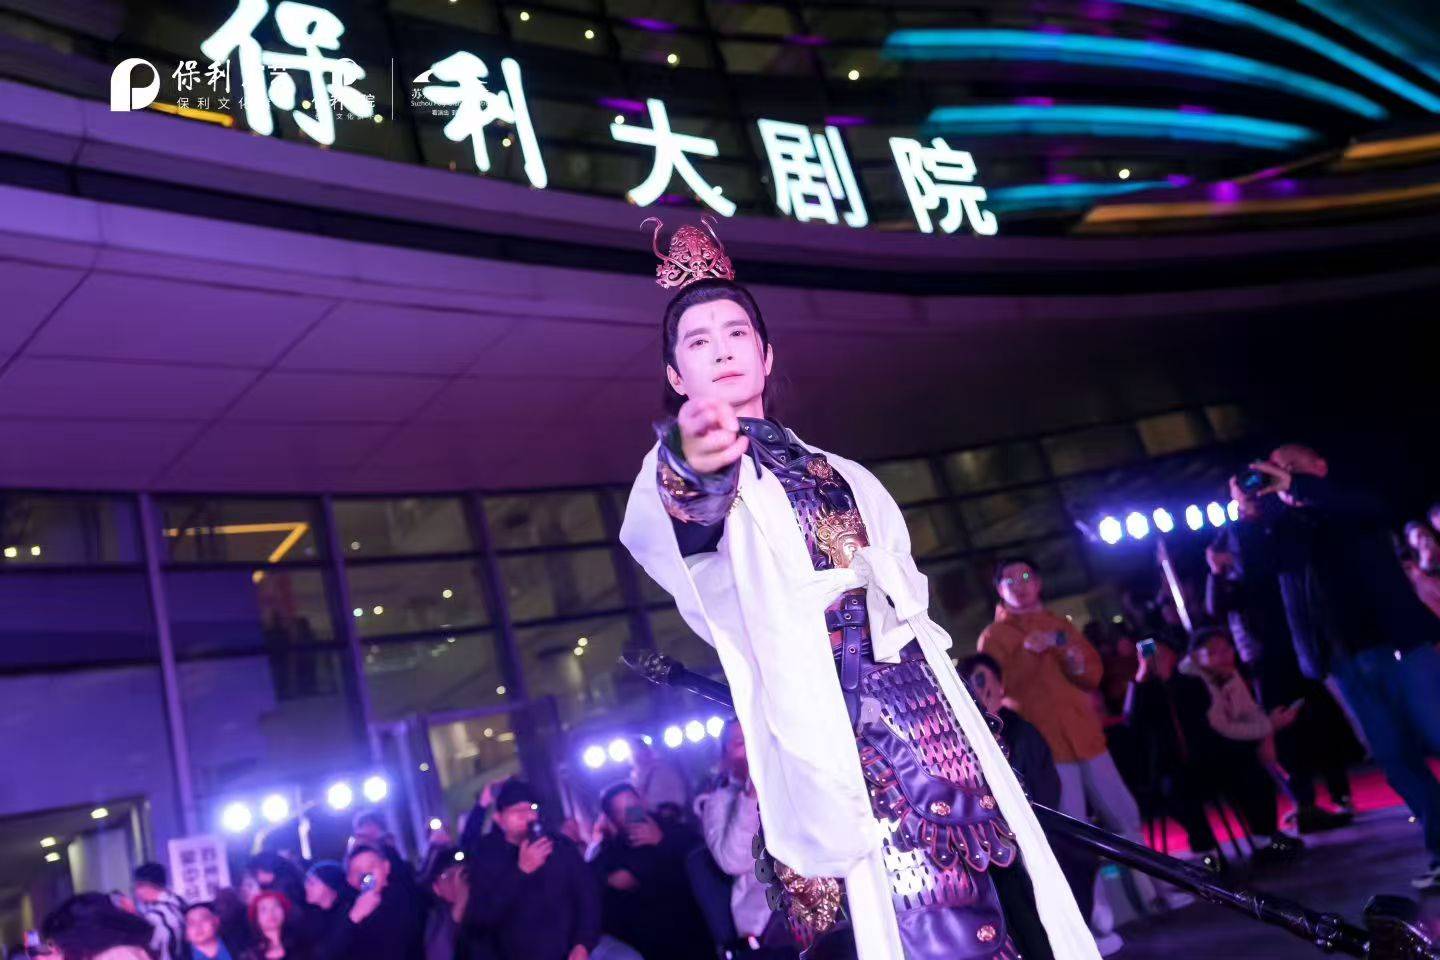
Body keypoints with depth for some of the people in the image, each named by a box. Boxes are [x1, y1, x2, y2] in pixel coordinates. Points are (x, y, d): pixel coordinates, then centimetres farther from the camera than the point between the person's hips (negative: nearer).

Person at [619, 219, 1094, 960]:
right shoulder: (681, 468, 4)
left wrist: (969, 747, 17)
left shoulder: (844, 477, 22)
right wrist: (692, 475, -47)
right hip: (828, 742, -5)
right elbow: (665, 527, -23)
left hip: (929, 719, 6)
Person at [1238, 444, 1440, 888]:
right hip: (1345, 663, 3)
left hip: (1401, 646, -3)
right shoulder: (1281, 528, 14)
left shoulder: (1350, 506, 7)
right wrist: (1245, 519, -11)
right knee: (1397, 761, 4)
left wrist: (1294, 483, -21)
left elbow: (1364, 507, -18)